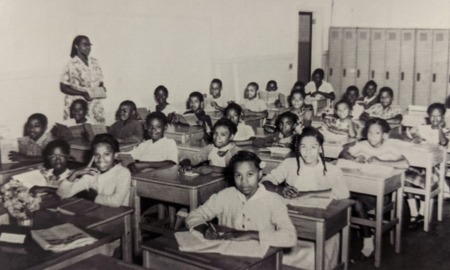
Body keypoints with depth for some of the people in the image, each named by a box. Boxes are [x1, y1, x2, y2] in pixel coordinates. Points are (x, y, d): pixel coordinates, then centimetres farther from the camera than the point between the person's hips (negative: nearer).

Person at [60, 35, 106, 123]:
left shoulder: (95, 62, 10)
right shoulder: (71, 65, -7)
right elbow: (63, 87, -7)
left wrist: (102, 88, -4)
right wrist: (83, 93, -17)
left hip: (95, 107, 5)